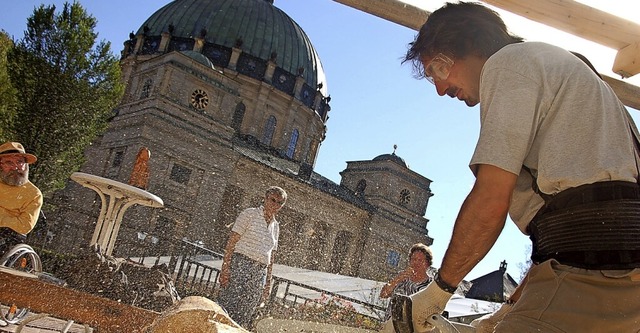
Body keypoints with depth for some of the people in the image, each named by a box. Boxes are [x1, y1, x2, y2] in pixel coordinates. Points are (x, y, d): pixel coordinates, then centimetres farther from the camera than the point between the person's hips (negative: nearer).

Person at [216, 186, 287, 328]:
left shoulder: (275, 226, 16)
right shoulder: (250, 214, -1)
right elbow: (231, 242, -8)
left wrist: (268, 282, 14)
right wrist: (225, 267, -17)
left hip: (259, 274, 6)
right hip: (239, 267, -6)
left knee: (244, 316, 4)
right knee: (228, 307, -13)